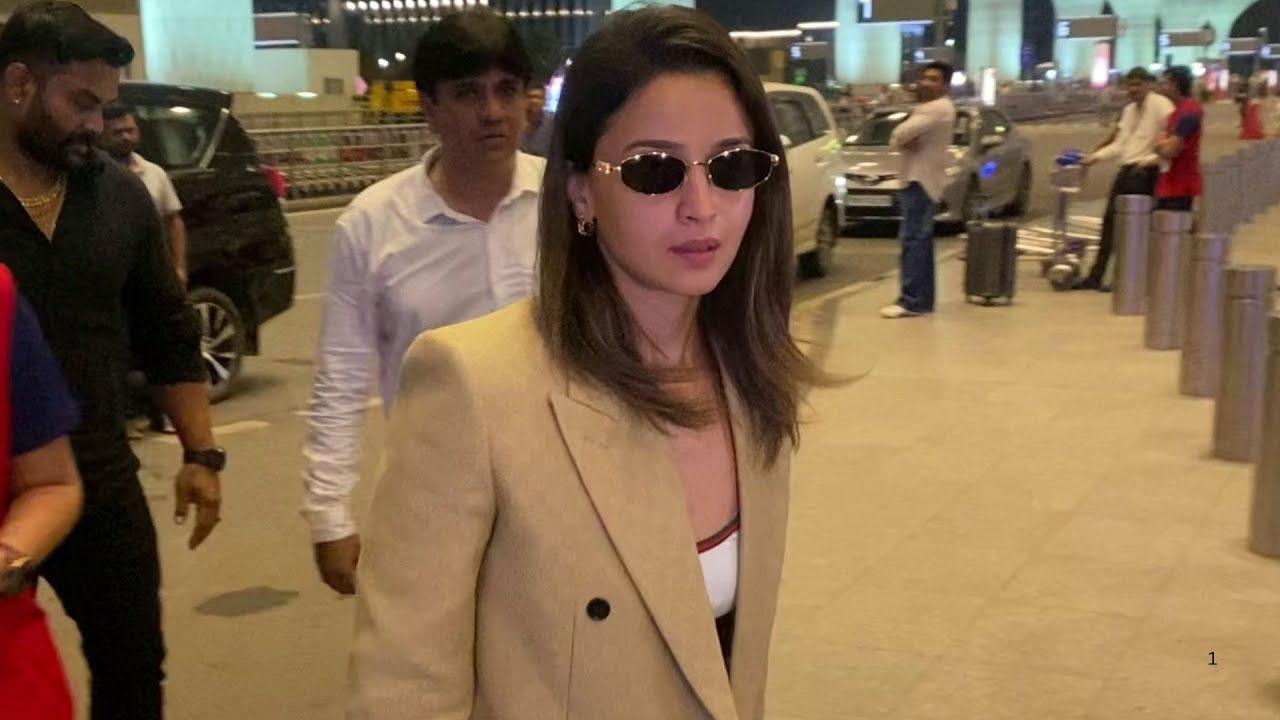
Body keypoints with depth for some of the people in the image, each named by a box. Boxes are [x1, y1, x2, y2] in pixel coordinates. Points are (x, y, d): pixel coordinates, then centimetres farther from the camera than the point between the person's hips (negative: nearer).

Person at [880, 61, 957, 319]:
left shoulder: (939, 108, -12)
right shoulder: (926, 108, 22)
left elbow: (902, 132, -22)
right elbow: (900, 135, 12)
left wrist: (899, 140, 0)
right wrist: (905, 142, -9)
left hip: (921, 180, -11)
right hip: (916, 179, 11)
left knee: (913, 239, -15)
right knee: (920, 240, 12)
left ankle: (912, 301, -19)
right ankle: (923, 298, 16)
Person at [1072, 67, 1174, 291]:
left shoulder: (1161, 105, -8)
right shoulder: (1129, 110, 18)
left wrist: (1153, 158, -26)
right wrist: (1094, 157, 11)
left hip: (1144, 172, -8)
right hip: (1126, 169, 8)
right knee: (1110, 221, 8)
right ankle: (1095, 277, 14)